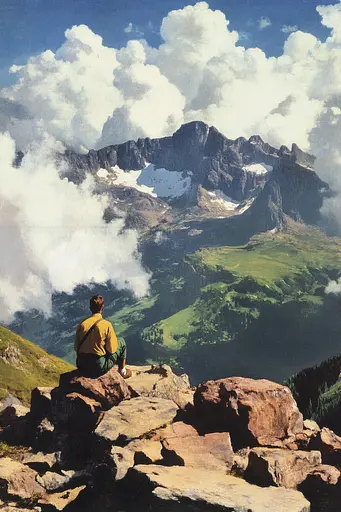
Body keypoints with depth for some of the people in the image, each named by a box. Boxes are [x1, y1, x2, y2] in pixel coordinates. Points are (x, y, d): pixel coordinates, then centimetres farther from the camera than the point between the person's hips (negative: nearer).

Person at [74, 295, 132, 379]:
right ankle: (122, 371, 29)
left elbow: (76, 348, 6)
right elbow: (112, 349, -7)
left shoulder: (82, 324, -1)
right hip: (99, 368, -5)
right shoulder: (106, 324, -13)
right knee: (121, 342, 16)